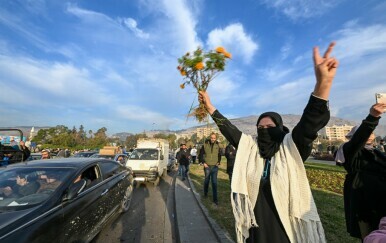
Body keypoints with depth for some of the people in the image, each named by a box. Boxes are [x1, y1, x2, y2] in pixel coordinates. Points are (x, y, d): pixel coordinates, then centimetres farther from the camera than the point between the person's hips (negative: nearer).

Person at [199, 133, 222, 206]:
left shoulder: (217, 145, 0)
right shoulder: (205, 145, -7)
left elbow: (219, 155, 14)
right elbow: (201, 154, -1)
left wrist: (218, 162, 4)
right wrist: (203, 163, -6)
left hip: (215, 166, 1)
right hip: (207, 166, -1)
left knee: (214, 182, 0)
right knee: (207, 180, 15)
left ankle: (215, 199, 8)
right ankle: (205, 193, 38)